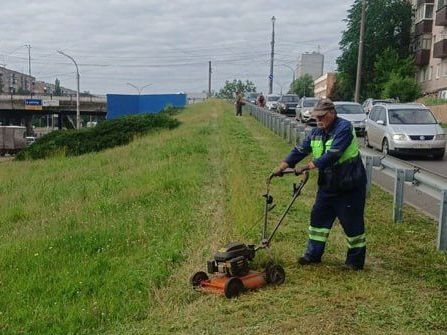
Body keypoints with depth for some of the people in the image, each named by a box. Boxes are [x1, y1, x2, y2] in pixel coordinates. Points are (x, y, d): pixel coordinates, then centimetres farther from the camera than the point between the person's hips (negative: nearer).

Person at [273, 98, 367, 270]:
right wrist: (282, 166, -6)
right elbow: (300, 150, 4)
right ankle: (313, 254, 24)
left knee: (352, 223, 1)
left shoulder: (344, 128, -20)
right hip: (327, 185, 8)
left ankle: (356, 261, 15)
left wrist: (307, 167, -33)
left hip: (349, 186, -8)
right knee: (319, 217, 12)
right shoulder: (316, 132, 5)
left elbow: (332, 154, -30)